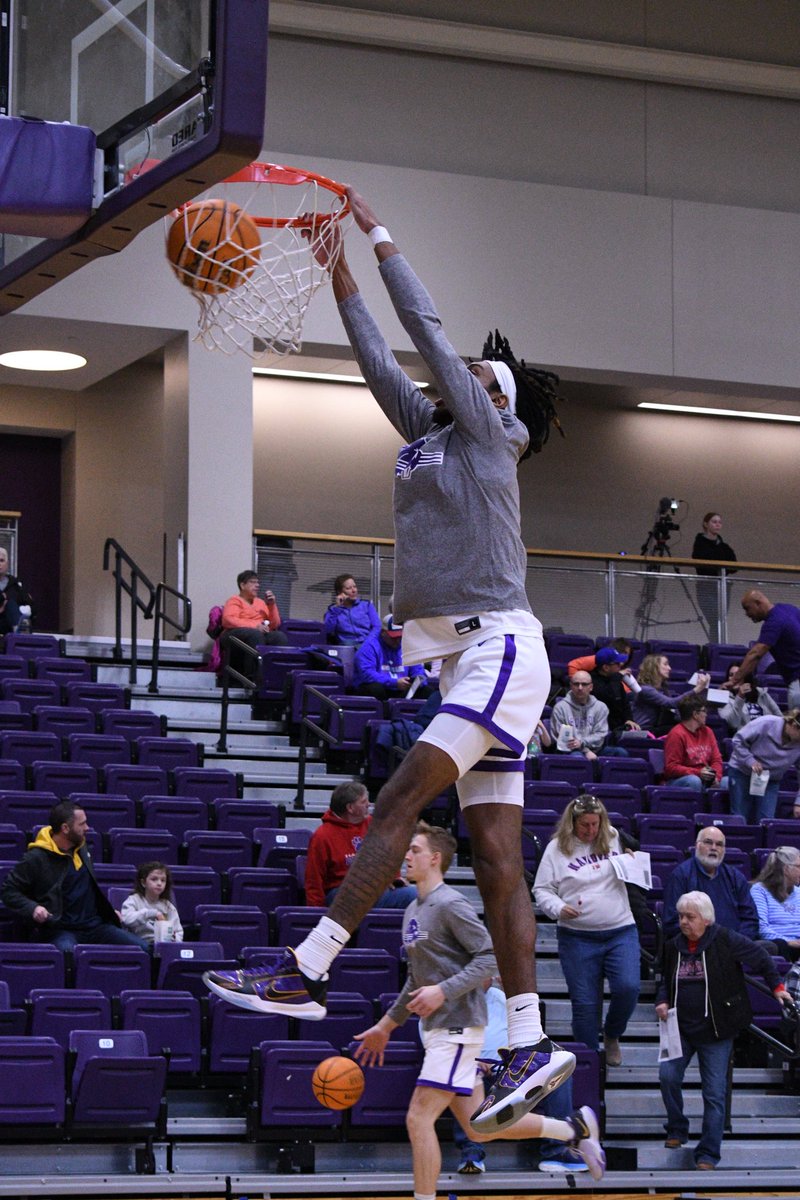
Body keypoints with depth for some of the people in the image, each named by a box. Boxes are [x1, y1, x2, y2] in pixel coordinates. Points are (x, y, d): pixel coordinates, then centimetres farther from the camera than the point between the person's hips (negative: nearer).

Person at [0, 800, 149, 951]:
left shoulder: (81, 847, 13)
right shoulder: (36, 858, -8)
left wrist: (108, 911, 22)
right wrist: (32, 908, -18)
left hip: (94, 925, 7)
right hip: (59, 930, -7)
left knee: (143, 948, -9)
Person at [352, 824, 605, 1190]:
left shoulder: (450, 905, -12)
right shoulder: (413, 911, 17)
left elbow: (489, 957, -18)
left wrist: (444, 991, -25)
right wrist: (385, 1025, 25)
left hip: (459, 1027, -9)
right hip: (438, 1029, 9)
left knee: (419, 1118, -13)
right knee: (478, 1129, 10)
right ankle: (573, 1128, 22)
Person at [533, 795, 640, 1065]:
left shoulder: (614, 839, 7)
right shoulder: (557, 848, 0)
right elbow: (541, 890, 2)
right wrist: (559, 909, -16)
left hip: (621, 931, 1)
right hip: (578, 938, -1)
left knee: (628, 988, -16)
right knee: (585, 1003, 0)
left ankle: (611, 1037, 13)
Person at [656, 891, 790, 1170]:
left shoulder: (725, 940, -8)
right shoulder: (674, 946, 5)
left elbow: (759, 957, 4)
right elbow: (666, 980, 20)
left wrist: (776, 986, 7)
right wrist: (662, 1001, 2)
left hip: (715, 1031, -4)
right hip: (680, 1028, 4)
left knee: (714, 1092, -3)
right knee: (668, 1075, -14)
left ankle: (708, 1154, 3)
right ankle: (677, 1130, 10)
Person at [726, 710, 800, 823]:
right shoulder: (766, 724, -26)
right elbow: (738, 740, -16)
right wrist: (750, 761, -28)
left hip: (771, 779, 3)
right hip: (741, 772, -3)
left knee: (766, 820, -8)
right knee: (740, 819, -1)